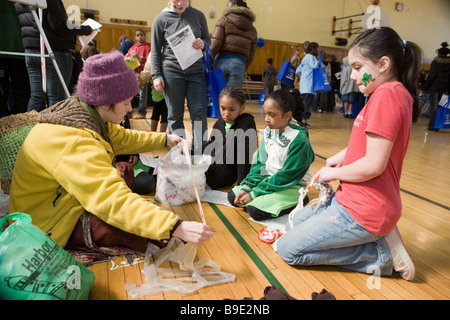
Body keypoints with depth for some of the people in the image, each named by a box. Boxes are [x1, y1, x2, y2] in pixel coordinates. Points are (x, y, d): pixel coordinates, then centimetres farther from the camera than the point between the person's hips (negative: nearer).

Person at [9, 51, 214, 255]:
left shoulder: (91, 116, -3)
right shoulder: (73, 143, -34)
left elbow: (124, 139, 15)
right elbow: (113, 200, -43)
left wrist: (164, 139, 22)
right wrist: (175, 227, -47)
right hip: (48, 227, -10)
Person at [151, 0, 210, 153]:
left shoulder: (198, 15, 11)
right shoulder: (161, 19, 6)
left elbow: (207, 39, 17)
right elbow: (155, 50, 6)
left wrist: (203, 44, -7)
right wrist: (156, 75, -3)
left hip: (197, 71, 2)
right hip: (171, 71, -1)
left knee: (199, 113, -4)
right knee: (175, 114, 1)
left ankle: (200, 152, 3)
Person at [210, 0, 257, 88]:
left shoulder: (224, 20, 7)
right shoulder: (252, 30, 18)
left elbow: (214, 45, -4)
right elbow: (251, 56, 13)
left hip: (222, 61, -2)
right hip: (240, 64, 2)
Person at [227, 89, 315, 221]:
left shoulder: (299, 139, -23)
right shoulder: (268, 131, 0)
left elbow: (285, 176, -22)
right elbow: (260, 163, 5)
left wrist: (253, 194, -21)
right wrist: (246, 187, -8)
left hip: (291, 187, -7)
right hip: (268, 178, 7)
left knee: (255, 210, -24)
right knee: (232, 196, 0)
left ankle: (296, 202, -4)